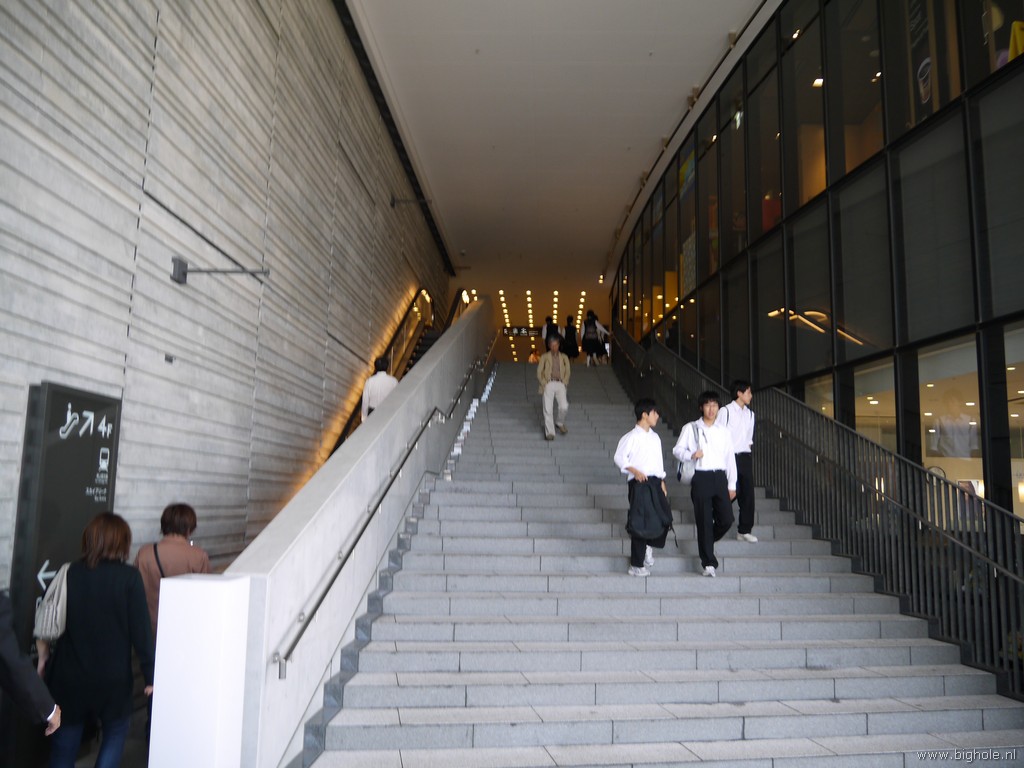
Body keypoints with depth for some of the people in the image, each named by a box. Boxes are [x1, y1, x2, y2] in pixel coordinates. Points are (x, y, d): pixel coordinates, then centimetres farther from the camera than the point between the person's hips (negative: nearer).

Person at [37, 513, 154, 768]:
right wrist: (150, 675, -4)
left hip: (69, 678, 3)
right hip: (113, 678, -3)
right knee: (116, 730, 22)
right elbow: (140, 630, -13)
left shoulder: (68, 574, -3)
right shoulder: (129, 577, -13)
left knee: (63, 746, 17)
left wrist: (43, 656, 22)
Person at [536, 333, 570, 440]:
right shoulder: (544, 357, 9)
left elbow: (567, 372, 12)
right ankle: (549, 432, -6)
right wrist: (544, 384, -5)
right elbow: (539, 372, 6)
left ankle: (560, 424, 12)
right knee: (548, 409, -10)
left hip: (560, 384, 1)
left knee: (564, 407, -16)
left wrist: (564, 383, -1)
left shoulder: (564, 357, 15)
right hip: (548, 384, -1)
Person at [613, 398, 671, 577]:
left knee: (665, 516, 0)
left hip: (655, 482, 7)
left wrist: (662, 483, 16)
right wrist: (634, 471, -22)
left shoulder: (655, 437, 16)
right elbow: (619, 457, -10)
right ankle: (636, 565, 9)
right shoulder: (631, 437, -6)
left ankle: (648, 545, 28)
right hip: (639, 482, -7)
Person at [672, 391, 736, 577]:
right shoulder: (690, 428, 5)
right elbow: (677, 449, 5)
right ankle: (708, 563, 7)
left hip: (720, 477, 3)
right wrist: (691, 455, -16)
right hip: (701, 477, -3)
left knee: (726, 519, -2)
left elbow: (730, 458, 13)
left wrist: (732, 484, 9)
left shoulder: (723, 431, 14)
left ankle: (706, 543, 28)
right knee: (704, 521, -2)